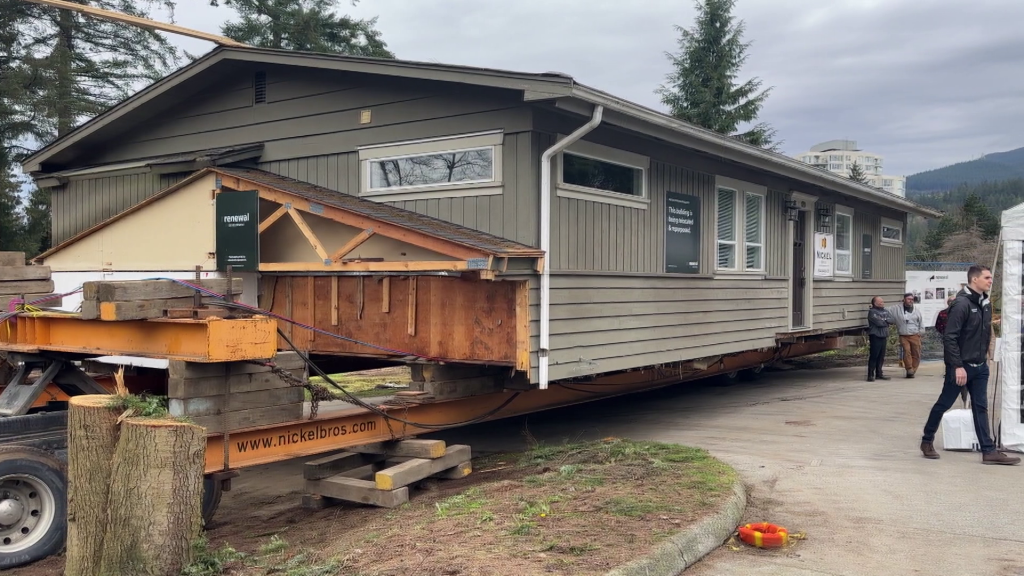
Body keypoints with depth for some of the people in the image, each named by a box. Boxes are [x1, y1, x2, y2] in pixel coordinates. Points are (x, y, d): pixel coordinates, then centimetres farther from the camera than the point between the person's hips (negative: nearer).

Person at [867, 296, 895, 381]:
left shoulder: (885, 311, 15)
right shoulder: (872, 312, -8)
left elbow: (893, 321, 5)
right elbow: (879, 323, -18)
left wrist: (884, 320, -9)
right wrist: (887, 322, -1)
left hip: (884, 336, 7)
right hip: (875, 336, -7)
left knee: (881, 356, 9)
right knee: (873, 356, -6)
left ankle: (879, 374, 17)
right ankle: (871, 375, -3)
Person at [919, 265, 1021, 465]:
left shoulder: (986, 303, 7)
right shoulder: (962, 304, -18)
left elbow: (985, 333, 16)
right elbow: (949, 337, -21)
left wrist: (984, 356, 10)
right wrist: (958, 366, -22)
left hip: (980, 366, 7)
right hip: (961, 366, -7)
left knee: (981, 408, 7)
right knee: (944, 404, 5)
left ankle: (989, 451, 9)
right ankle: (927, 441, 20)